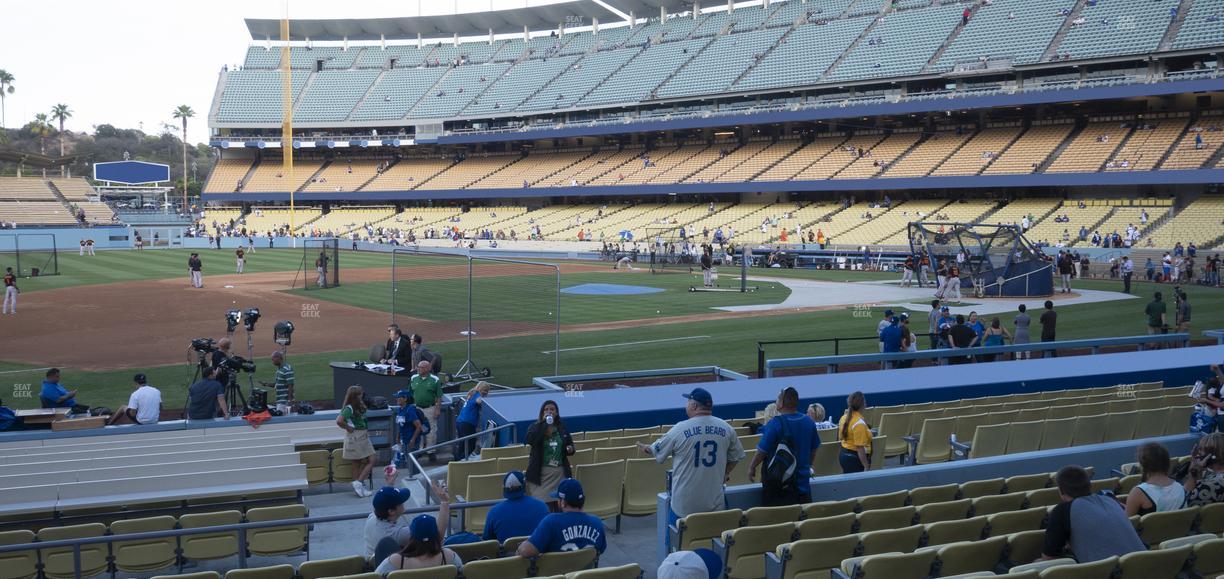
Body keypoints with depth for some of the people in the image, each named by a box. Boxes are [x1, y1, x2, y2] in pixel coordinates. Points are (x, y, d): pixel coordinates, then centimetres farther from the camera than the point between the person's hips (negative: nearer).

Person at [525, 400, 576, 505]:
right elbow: (530, 440, -21)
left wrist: (570, 449, -3)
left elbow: (570, 444, 21)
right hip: (540, 473, -3)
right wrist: (543, 423, -20)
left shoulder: (562, 427, 9)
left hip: (560, 473, 3)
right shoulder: (534, 427, 0)